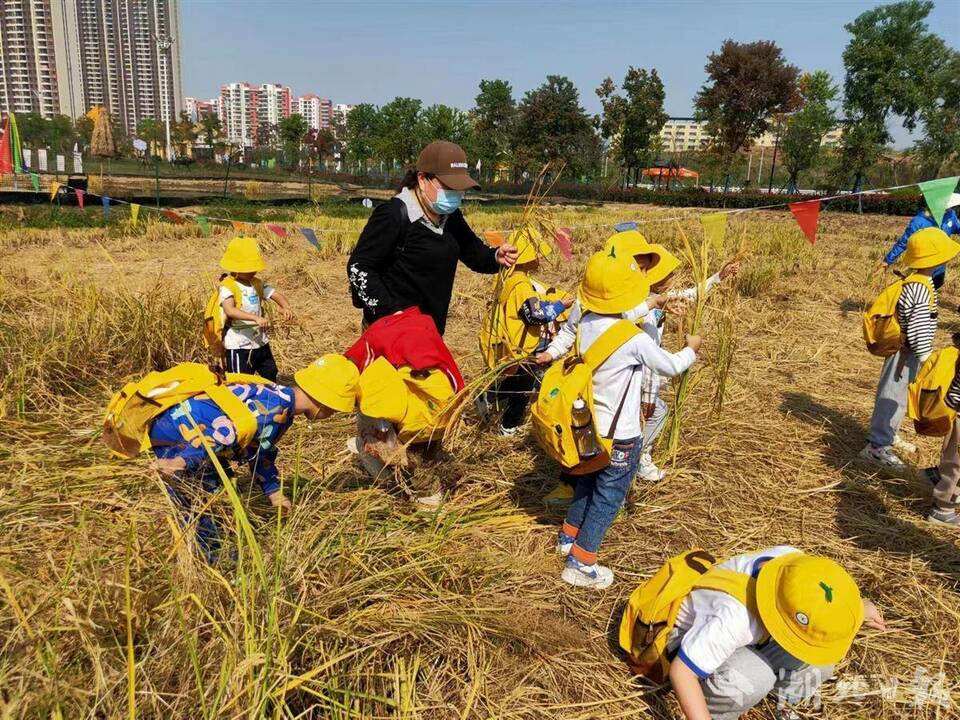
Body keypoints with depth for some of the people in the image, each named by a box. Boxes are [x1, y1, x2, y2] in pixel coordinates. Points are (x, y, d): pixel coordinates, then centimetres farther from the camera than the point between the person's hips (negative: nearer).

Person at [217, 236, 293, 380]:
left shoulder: (257, 284, 7)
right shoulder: (228, 287, -16)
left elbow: (276, 295, 2)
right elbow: (229, 310, -32)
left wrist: (286, 307, -22)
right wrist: (256, 318, -43)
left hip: (261, 342, 7)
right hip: (239, 346, -7)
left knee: (271, 376, 20)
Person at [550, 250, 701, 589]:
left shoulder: (585, 325, -7)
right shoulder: (635, 340, -24)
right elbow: (670, 366, -7)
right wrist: (691, 349, 13)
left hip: (589, 425, 7)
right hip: (620, 436, -7)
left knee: (588, 483, 26)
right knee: (608, 497, 8)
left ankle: (569, 537, 42)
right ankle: (580, 562, 14)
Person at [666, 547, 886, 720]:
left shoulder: (791, 558, -26)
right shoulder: (734, 618, -44)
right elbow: (681, 671, -37)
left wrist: (857, 607, 6)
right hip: (690, 639, -7)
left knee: (818, 666, -10)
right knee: (754, 677, -36)